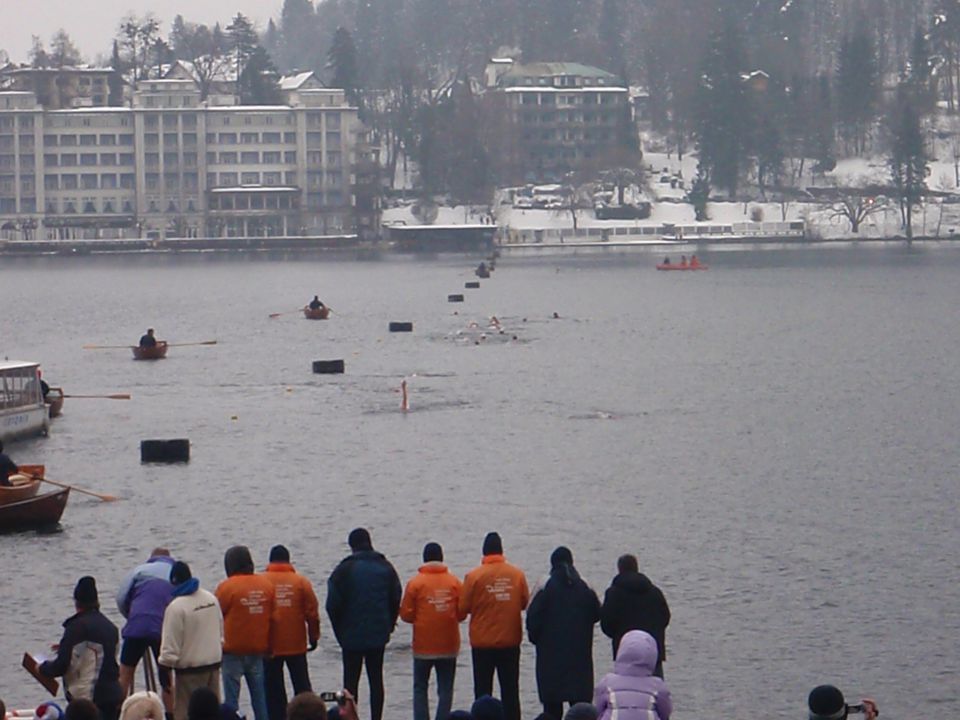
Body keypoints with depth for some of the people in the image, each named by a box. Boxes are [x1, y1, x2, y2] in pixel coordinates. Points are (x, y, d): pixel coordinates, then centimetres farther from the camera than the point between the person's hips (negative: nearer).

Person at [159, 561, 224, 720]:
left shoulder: (176, 607, -18)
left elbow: (170, 646, -17)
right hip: (213, 664, 7)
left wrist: (164, 667, -7)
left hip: (190, 672, -7)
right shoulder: (211, 599, 4)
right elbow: (221, 633, 15)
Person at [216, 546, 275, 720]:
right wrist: (268, 646, 17)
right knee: (259, 695, 11)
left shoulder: (226, 587, -14)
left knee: (231, 696, 1)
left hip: (233, 650, -4)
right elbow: (272, 617, 8)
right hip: (258, 649, 4)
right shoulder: (266, 585, 1)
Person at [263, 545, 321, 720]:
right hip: (296, 645, 1)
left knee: (273, 688, 6)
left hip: (270, 645, -1)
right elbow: (312, 613, -2)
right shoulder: (301, 582, -3)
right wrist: (314, 638, 10)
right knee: (302, 685, 11)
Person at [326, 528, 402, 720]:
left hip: (352, 635, -3)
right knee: (376, 679, 9)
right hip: (379, 635, 3)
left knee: (351, 681, 2)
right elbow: (396, 599, 3)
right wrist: (388, 626, 13)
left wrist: (339, 630, 3)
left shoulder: (345, 569, -9)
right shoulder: (386, 568, 2)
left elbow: (333, 604, -10)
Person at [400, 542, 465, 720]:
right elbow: (462, 613, -1)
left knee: (420, 688, 10)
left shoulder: (415, 583, -9)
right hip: (449, 645, 1)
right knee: (445, 689, 7)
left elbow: (405, 614, -7)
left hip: (423, 646, -1)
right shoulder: (454, 582, -3)